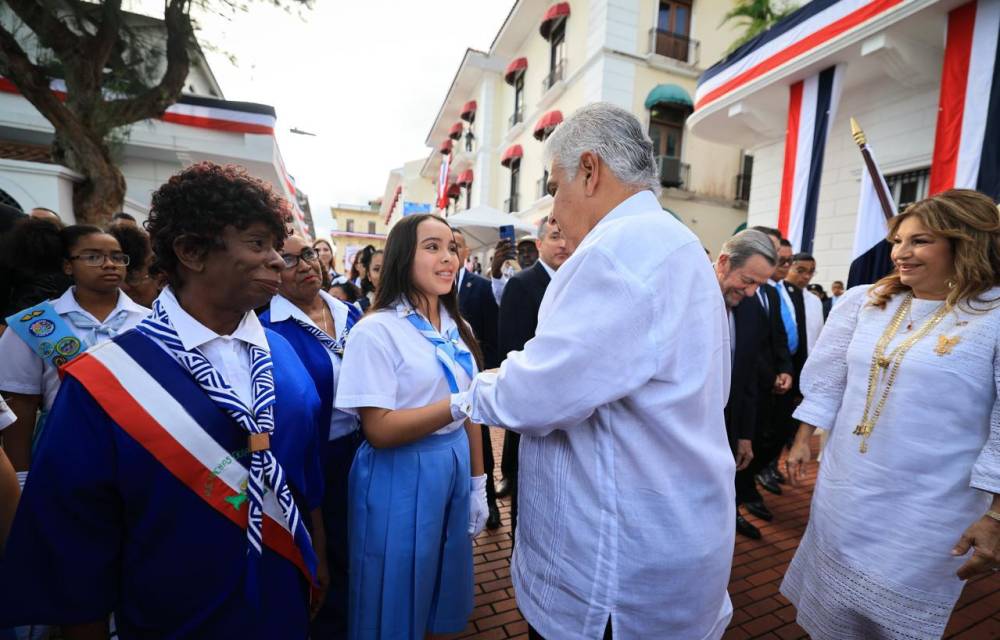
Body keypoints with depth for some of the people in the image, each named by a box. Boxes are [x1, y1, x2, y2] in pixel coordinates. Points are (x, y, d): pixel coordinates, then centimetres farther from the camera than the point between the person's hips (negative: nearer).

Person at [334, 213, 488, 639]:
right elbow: (379, 430, -19)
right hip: (400, 480, -5)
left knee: (442, 596, 23)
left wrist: (477, 483, 7)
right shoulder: (376, 330, -15)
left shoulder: (458, 329, 4)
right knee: (397, 605, 15)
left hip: (454, 470, 6)